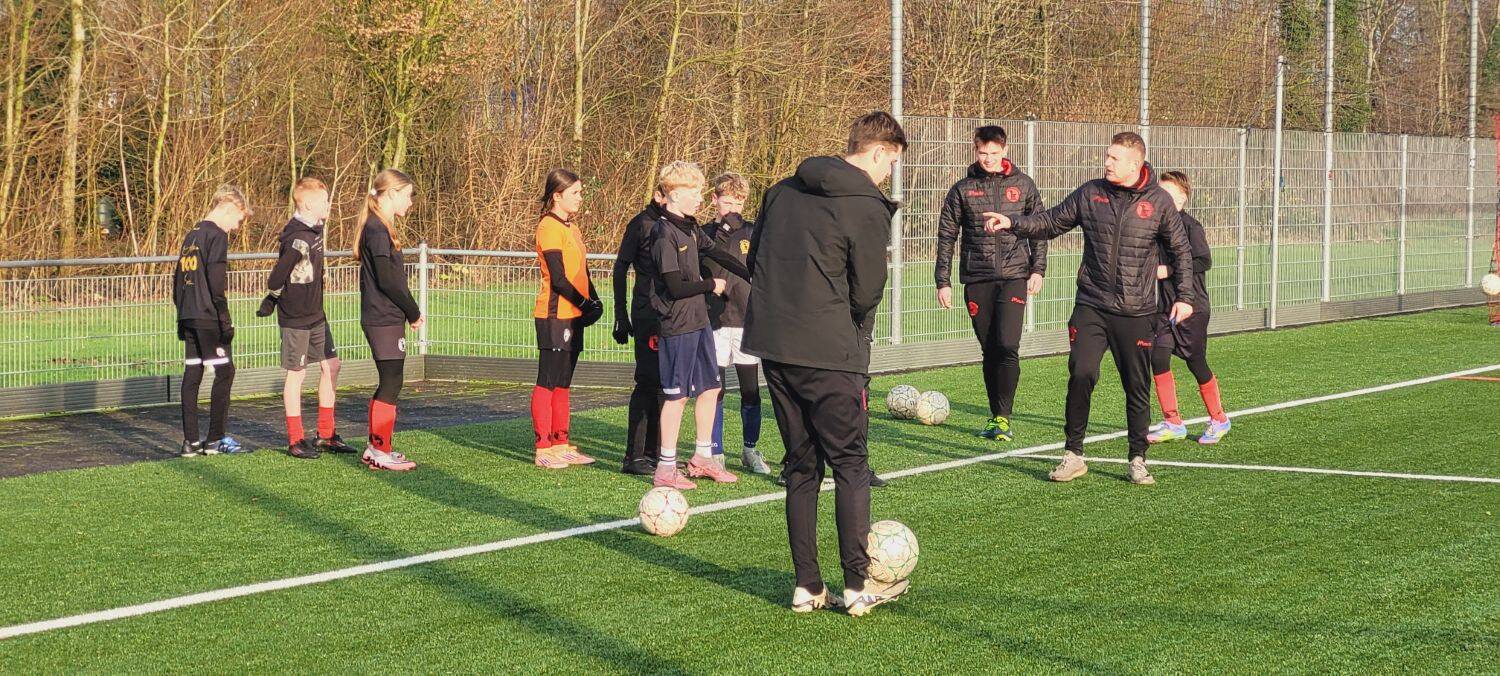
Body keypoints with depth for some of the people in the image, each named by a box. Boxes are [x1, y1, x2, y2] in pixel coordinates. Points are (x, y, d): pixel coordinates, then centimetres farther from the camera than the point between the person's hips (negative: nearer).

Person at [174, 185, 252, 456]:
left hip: (188, 318, 9)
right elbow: (217, 282, -17)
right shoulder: (217, 235, -9)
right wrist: (225, 320, -15)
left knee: (192, 375, 7)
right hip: (208, 317, -9)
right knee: (224, 372, -2)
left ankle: (191, 441, 6)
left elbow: (177, 279, 20)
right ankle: (216, 439, -3)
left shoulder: (191, 236, 18)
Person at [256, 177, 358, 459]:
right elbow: (277, 277, -20)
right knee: (296, 374, 0)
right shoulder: (299, 238, -22)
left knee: (331, 365, 10)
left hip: (316, 315, 9)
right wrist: (272, 300, -4)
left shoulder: (315, 230, 9)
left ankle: (326, 435, 17)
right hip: (295, 317, -9)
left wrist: (272, 299, 11)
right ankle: (295, 441, 10)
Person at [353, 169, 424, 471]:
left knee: (389, 384, 13)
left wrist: (410, 311, 10)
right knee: (391, 382, -7)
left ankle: (376, 447, 18)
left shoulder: (379, 227, 17)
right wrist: (413, 313, -9)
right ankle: (381, 450, -3)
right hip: (384, 319, -10)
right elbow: (386, 280, -19)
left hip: (383, 318, 10)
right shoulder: (378, 229, -15)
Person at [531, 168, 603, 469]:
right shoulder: (549, 227, -12)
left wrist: (594, 303, 4)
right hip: (554, 316, -9)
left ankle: (561, 444, 17)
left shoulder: (571, 228, 17)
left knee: (562, 384, 12)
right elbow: (559, 280, -17)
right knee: (547, 384, -6)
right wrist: (585, 304, -12)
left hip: (573, 317, 9)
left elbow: (582, 274, 19)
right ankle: (543, 449, -4)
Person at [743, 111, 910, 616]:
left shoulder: (783, 190, 11)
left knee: (801, 465, 12)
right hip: (828, 353, -6)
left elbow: (754, 262, 16)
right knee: (851, 465, 4)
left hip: (771, 346, 6)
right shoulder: (867, 209, -10)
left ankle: (807, 587, 12)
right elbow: (867, 295, -7)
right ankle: (858, 584, 2)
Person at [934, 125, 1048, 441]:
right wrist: (943, 281, 3)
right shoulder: (962, 190, 6)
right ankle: (997, 416, 15)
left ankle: (1003, 417, -6)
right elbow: (946, 237, 8)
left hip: (1014, 276, -1)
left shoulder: (1022, 185, 6)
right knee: (990, 351, 5)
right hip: (977, 279, 1)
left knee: (1007, 346, -15)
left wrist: (1038, 269, 0)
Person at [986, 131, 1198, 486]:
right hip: (1091, 306, 1)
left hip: (1136, 313, -1)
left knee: (1137, 387, 5)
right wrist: (1012, 223, -3)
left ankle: (1137, 460, 19)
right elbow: (1051, 222, 12)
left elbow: (1182, 250, 5)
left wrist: (1185, 296, -2)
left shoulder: (1160, 201, -2)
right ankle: (1073, 455, 0)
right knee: (1081, 374, -12)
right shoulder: (1090, 194, 3)